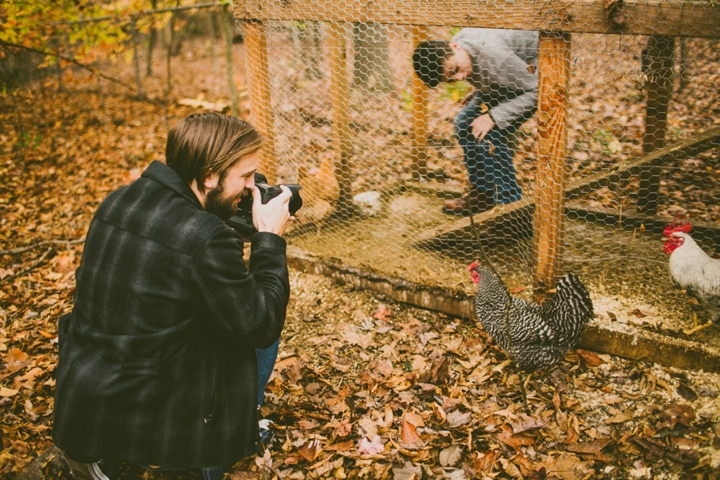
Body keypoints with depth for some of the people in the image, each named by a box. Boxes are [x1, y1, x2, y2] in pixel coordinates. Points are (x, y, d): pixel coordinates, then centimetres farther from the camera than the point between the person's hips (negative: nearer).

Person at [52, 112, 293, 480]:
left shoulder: (117, 201, -1)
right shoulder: (208, 239, -25)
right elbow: (263, 327, -14)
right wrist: (270, 238, -6)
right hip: (136, 418, -7)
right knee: (255, 340, 9)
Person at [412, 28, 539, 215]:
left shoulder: (494, 55, -37)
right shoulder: (450, 57, -12)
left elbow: (536, 90, -29)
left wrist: (494, 116, -31)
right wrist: (477, 92, -3)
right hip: (509, 78, 8)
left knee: (489, 136, -20)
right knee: (463, 124, 3)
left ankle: (508, 201, -4)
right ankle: (482, 193, 14)